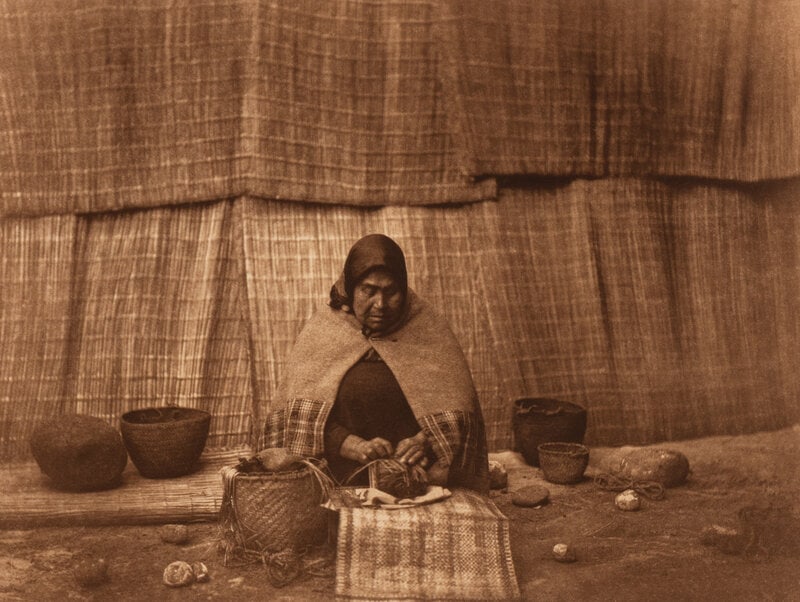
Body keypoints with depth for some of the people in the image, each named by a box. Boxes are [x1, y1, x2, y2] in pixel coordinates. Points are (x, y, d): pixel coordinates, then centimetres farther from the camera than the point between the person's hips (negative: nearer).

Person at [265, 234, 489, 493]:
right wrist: (356, 447, -15)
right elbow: (303, 418, 0)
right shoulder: (320, 333, 7)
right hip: (344, 480, 1)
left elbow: (454, 412, 3)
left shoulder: (429, 331, 8)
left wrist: (424, 440, -17)